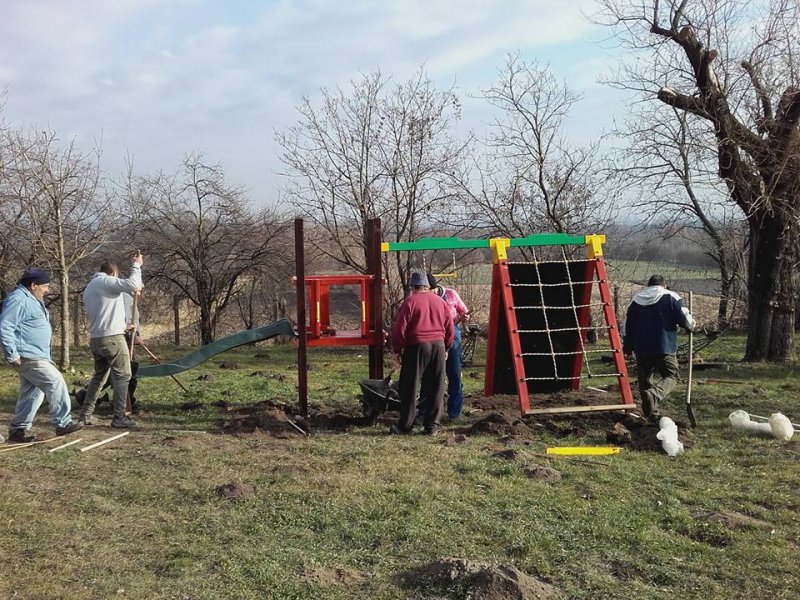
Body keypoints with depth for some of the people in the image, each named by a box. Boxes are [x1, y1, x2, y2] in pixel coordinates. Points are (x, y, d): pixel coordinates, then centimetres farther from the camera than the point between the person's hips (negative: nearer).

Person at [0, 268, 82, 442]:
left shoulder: (33, 300, 19)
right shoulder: (18, 299, -15)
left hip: (36, 356, 11)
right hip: (26, 356, -11)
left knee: (32, 392, 11)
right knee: (55, 381, -12)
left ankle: (17, 430, 17)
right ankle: (62, 423, -7)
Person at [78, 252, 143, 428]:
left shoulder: (89, 288, 21)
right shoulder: (108, 282, -8)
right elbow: (133, 284, -22)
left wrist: (122, 325, 30)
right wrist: (137, 265, -7)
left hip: (95, 339, 9)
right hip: (112, 337, -9)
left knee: (99, 376, 18)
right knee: (122, 375, -4)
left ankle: (85, 414, 19)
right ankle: (119, 417, -6)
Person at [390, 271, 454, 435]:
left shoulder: (410, 302, -5)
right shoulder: (440, 302, 9)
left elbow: (399, 329, -7)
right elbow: (449, 328, 13)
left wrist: (398, 350, 4)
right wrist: (446, 347, 24)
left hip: (416, 347, -4)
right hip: (438, 346, 4)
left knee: (410, 388, 4)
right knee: (435, 389, 9)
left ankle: (405, 425, 8)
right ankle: (432, 426, 10)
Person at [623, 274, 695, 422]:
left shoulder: (636, 300, 11)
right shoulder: (671, 298, 1)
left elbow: (628, 326, 14)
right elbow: (685, 320, -5)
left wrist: (627, 347, 24)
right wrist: (691, 325, 19)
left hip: (642, 349, 3)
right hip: (665, 348, -3)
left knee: (644, 380, 15)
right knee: (671, 376, 6)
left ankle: (651, 415, 13)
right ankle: (653, 394, -24)